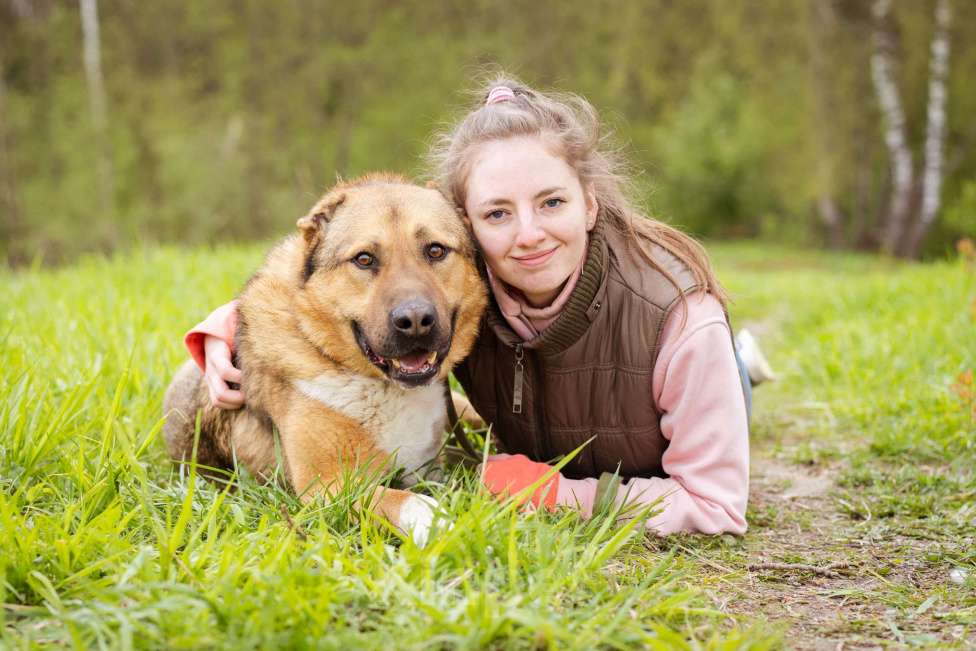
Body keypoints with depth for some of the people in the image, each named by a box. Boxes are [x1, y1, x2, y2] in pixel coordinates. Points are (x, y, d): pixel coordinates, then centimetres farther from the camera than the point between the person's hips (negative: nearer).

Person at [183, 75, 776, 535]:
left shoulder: (677, 310, -43)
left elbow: (715, 507, -38)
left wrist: (560, 495, -45)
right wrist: (227, 329, -32)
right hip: (548, 463, 3)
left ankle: (733, 365, 42)